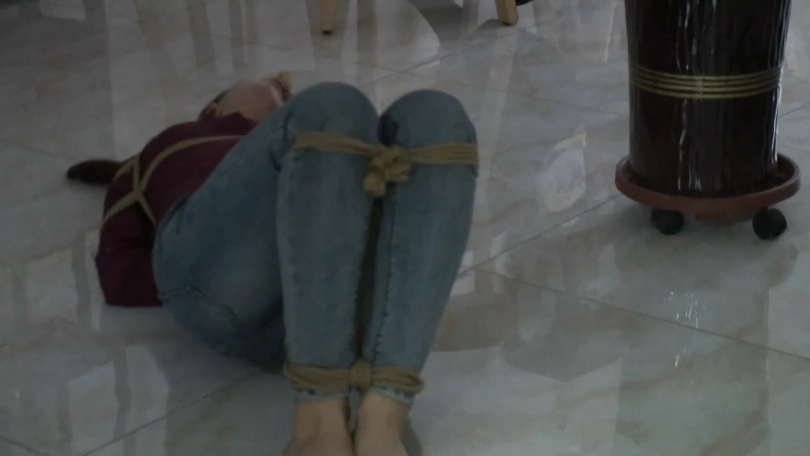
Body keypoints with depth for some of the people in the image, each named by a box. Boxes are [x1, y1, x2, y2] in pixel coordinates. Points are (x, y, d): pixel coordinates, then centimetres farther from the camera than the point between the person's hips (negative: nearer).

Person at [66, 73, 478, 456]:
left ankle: (383, 417, -41)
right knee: (335, 109, -27)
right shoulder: (154, 158, 40)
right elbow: (119, 277, 19)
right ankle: (320, 417, -40)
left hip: (336, 291, 3)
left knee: (434, 116, -23)